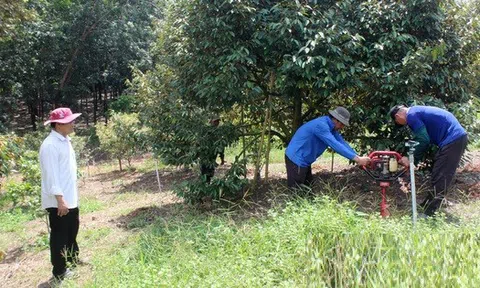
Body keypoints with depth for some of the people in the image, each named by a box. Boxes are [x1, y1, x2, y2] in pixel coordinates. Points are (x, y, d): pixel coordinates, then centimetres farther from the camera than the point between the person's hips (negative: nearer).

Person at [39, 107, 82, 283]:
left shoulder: (65, 141, 10)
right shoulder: (50, 145, -20)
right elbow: (51, 174, -23)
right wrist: (60, 199, -25)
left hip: (70, 198, 9)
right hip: (58, 201, -9)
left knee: (72, 231, 23)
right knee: (59, 236, 4)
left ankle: (73, 260, 42)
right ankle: (59, 273, 18)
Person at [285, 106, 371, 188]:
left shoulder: (331, 127, 6)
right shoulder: (321, 125, -25)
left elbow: (342, 142, 5)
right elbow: (335, 145, -31)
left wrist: (359, 157, -3)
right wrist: (357, 159, -30)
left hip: (304, 160, 11)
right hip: (297, 159, -11)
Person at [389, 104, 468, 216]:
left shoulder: (411, 115, -10)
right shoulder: (416, 111, 20)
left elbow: (423, 141, -16)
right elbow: (422, 139, 18)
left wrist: (413, 160, -6)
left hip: (452, 139, -10)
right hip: (458, 136, 10)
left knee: (439, 178, -7)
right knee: (438, 176, 16)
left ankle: (429, 214, -3)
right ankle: (427, 206, 26)